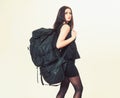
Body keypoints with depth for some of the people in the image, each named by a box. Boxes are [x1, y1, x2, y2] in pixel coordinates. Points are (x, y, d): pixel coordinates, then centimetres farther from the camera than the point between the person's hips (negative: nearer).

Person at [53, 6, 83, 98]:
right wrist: (72, 37, -16)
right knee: (79, 88, 0)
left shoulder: (60, 26, 12)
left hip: (65, 61, 9)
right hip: (68, 61, -9)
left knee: (63, 89, 12)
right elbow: (59, 44, -25)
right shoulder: (66, 26, -14)